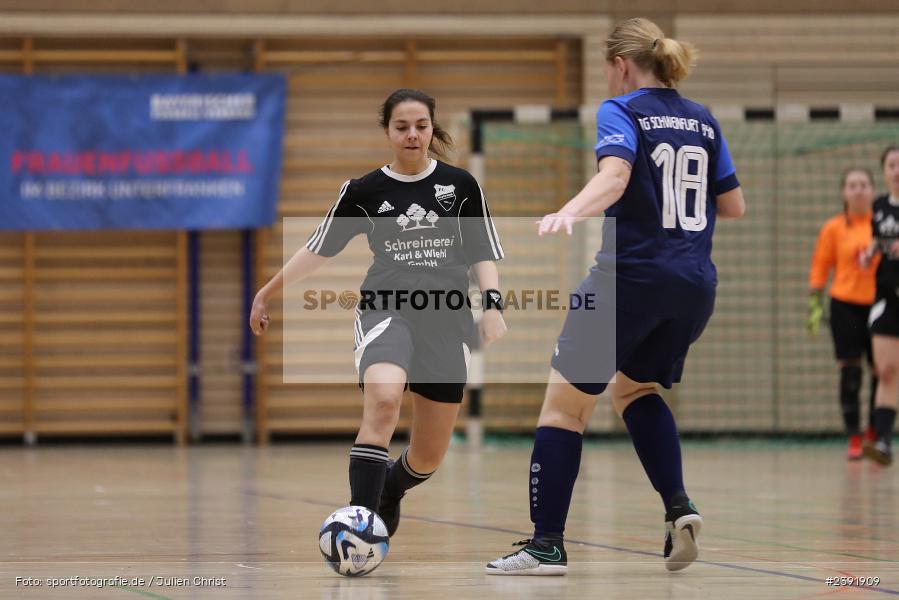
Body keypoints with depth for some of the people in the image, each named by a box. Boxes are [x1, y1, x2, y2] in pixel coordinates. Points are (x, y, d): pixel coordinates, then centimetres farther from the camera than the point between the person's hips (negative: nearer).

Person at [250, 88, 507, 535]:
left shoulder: (460, 185, 8)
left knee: (428, 457, 6)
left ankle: (388, 489, 43)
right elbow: (319, 248, 15)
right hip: (386, 309, -2)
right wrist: (268, 293, 19)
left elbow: (482, 254, 12)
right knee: (383, 400, -35)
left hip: (446, 318, 2)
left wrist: (492, 306, -4)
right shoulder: (363, 191, 6)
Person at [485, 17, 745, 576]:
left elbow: (615, 175, -24)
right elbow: (734, 205, 16)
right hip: (696, 284, 7)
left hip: (630, 277, -6)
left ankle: (547, 545, -4)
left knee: (566, 401, 2)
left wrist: (569, 213, -41)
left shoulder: (621, 112, -4)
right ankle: (678, 505, 8)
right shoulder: (703, 120, 14)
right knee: (637, 388, 28)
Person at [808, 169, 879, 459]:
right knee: (850, 371, -4)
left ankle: (874, 435, 18)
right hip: (845, 304, -2)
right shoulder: (834, 228, 0)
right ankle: (853, 439, 2)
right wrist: (815, 305, -2)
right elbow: (819, 269, 2)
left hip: (878, 304, 2)